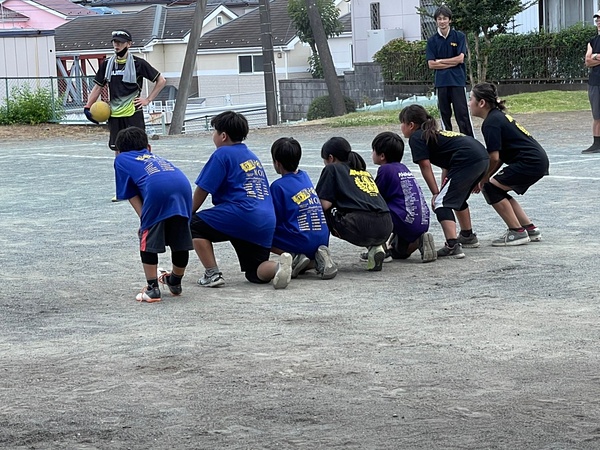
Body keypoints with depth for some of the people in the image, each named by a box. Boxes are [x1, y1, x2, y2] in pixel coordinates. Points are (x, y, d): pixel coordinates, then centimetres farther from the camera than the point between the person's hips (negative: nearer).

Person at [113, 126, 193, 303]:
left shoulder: (121, 159, 30)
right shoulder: (156, 157, 43)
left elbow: (132, 195, 19)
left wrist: (144, 219, 15)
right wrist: (147, 219, 37)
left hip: (157, 188, -5)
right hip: (183, 184, 5)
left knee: (148, 240, 11)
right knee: (181, 239, 19)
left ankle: (152, 289, 10)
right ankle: (175, 282, 38)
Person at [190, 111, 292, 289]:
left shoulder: (222, 154, 0)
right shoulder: (252, 156, 24)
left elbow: (202, 190, -1)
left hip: (241, 215, -8)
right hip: (266, 223, 8)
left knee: (195, 225, 11)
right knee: (255, 273, 15)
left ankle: (212, 274, -1)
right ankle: (279, 266, -17)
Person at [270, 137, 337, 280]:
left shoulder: (278, 186, -9)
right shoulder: (305, 177, 13)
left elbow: (275, 221, -9)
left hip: (302, 241, -7)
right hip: (323, 240, 7)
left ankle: (295, 258, -11)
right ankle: (317, 259, 0)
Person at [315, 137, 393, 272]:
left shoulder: (332, 169, 12)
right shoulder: (364, 172, 30)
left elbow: (324, 204, 3)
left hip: (361, 228, -6)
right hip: (386, 229, 6)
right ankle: (375, 247, 13)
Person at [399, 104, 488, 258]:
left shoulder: (416, 137, 3)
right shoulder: (434, 134, 29)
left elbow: (425, 166, -4)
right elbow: (446, 166, 25)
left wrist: (435, 193, 1)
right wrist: (443, 189, 19)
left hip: (467, 161, -9)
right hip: (483, 158, 9)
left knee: (441, 203, -8)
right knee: (457, 198, 30)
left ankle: (453, 247, -23)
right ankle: (468, 236, 47)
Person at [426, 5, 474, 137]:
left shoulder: (459, 36, 2)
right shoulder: (432, 41, 6)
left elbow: (460, 58, -6)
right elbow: (431, 64, -1)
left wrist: (440, 61, -3)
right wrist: (452, 63, -7)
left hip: (458, 80, -2)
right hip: (441, 81, 2)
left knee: (462, 114, -6)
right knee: (444, 114, 7)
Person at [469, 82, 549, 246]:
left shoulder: (491, 122, -13)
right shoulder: (498, 116, 17)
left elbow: (494, 158, -17)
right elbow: (501, 157, 18)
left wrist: (484, 179, -1)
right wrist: (485, 177, 11)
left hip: (530, 163, -10)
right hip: (538, 160, 10)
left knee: (491, 188, -5)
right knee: (499, 190, 18)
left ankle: (517, 232, -2)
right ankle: (531, 230, 19)